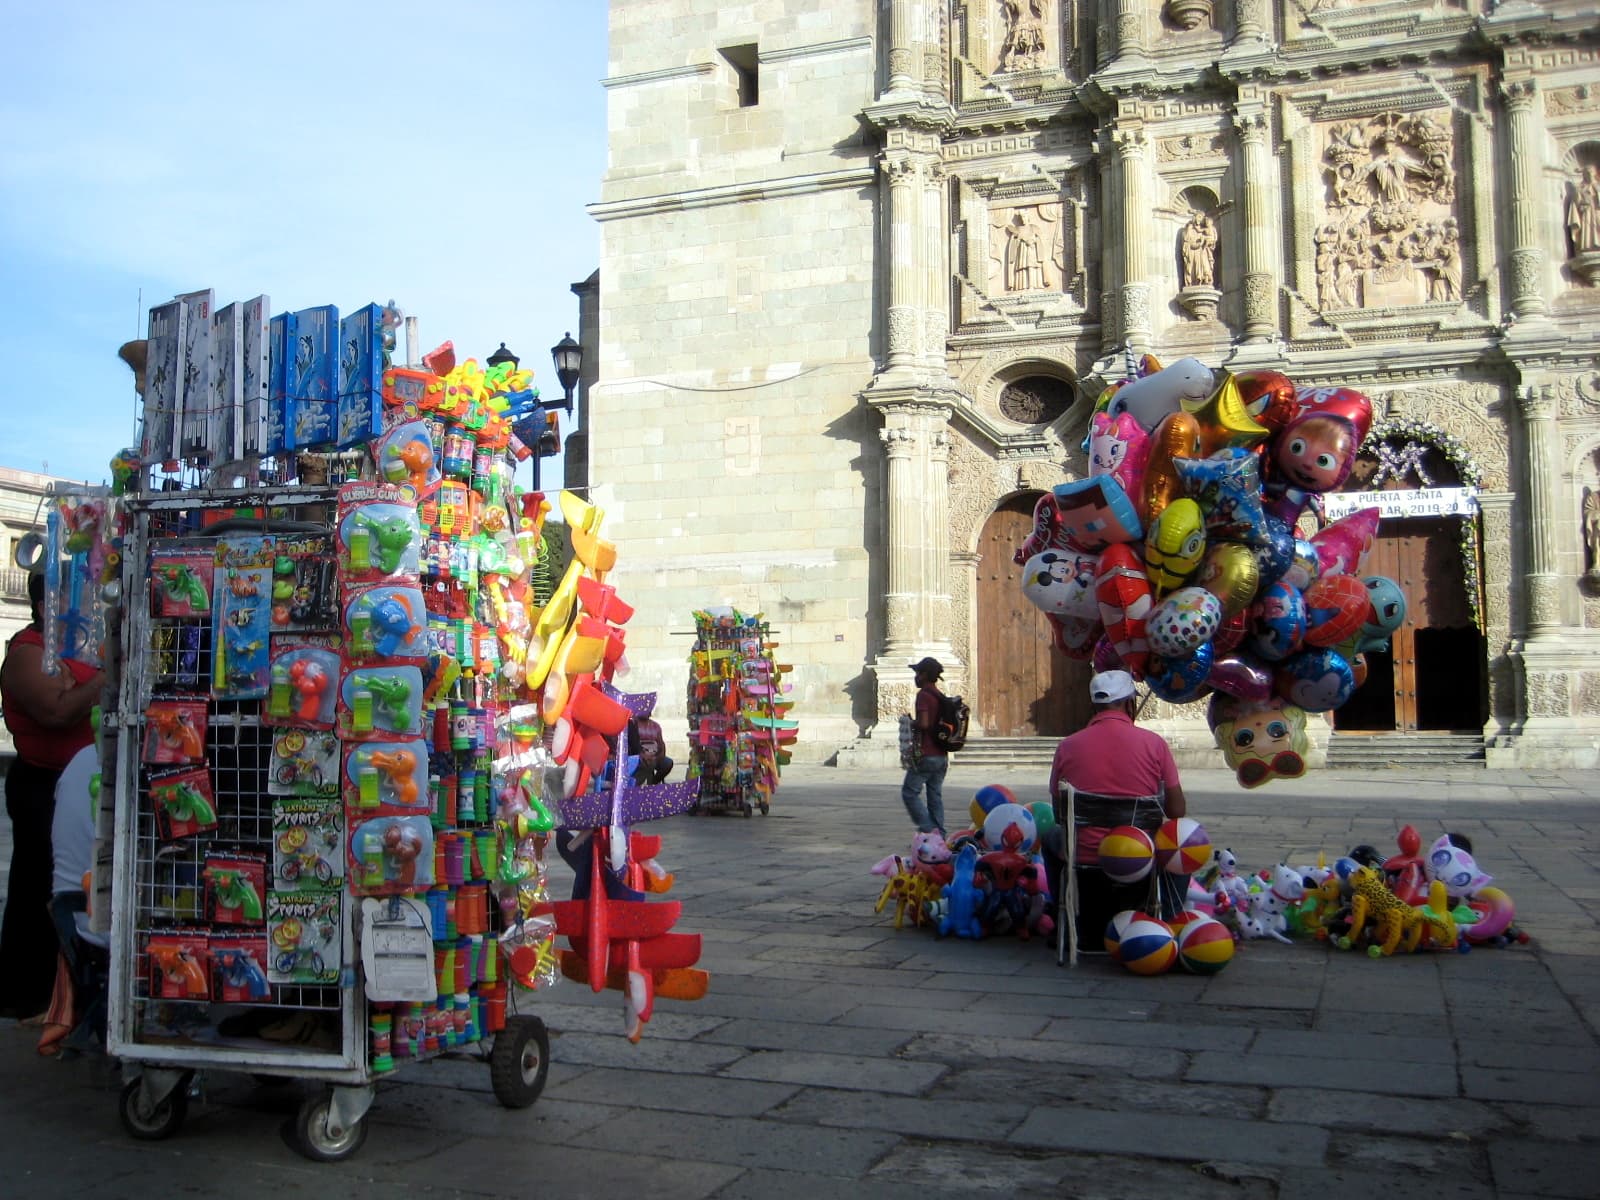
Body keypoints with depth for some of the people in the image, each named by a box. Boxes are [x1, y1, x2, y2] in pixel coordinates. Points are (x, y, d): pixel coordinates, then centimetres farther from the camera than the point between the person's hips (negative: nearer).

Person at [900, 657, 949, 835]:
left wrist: (910, 722, -4)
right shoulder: (941, 696, 15)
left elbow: (924, 723, -22)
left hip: (926, 755, -8)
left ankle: (928, 829, -11)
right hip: (942, 755, 8)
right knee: (935, 796, 9)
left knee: (909, 793, -2)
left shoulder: (924, 695, -11)